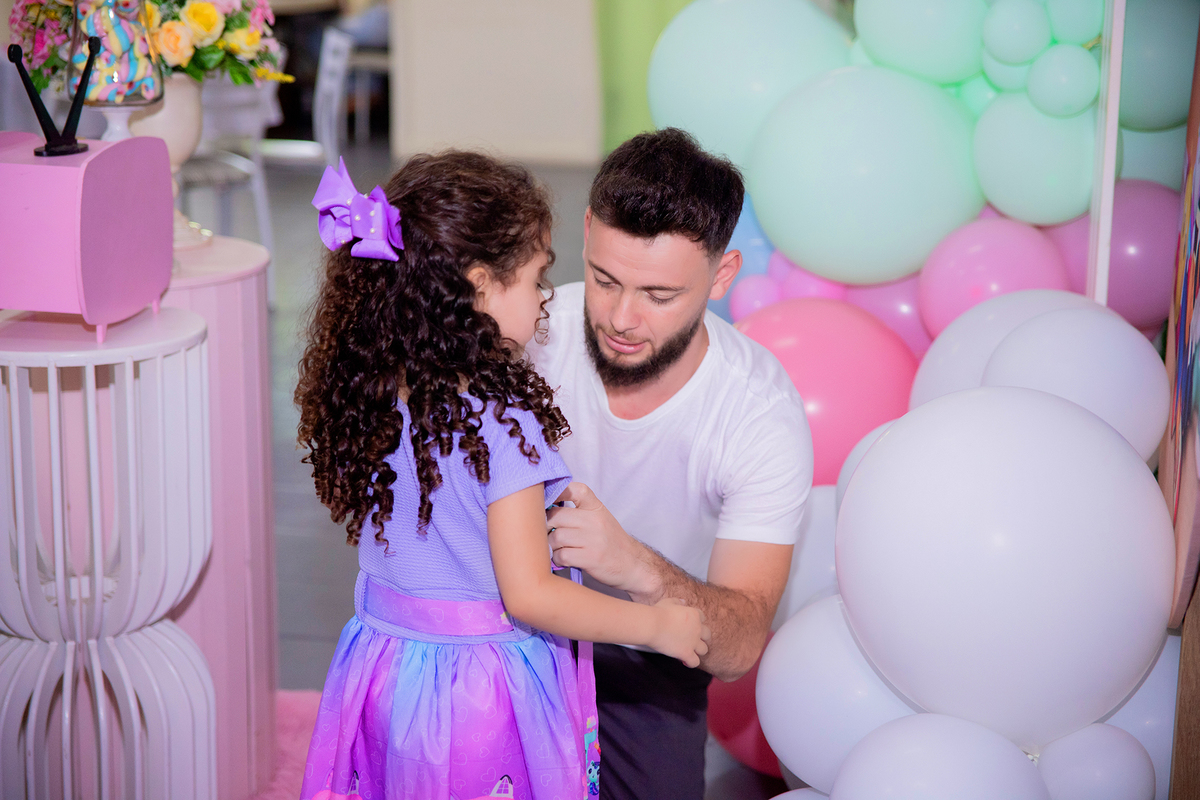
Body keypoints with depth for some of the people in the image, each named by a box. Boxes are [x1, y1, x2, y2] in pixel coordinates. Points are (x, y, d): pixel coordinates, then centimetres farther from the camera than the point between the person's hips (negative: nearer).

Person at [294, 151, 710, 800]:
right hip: (488, 692, -6)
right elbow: (529, 595, -23)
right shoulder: (502, 423, -24)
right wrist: (657, 624, -12)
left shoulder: (361, 394, -4)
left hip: (382, 664, 7)